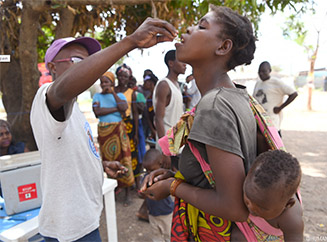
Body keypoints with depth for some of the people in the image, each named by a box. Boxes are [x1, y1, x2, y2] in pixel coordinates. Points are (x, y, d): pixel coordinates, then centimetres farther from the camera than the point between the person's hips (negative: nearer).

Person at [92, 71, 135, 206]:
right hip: (104, 131, 1)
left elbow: (124, 108, -13)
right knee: (107, 159, 5)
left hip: (119, 130, -1)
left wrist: (113, 93, -11)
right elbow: (97, 111, -10)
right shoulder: (97, 96, 7)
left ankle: (127, 192, 7)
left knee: (123, 157, -1)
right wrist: (116, 109, -11)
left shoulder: (119, 95, 6)